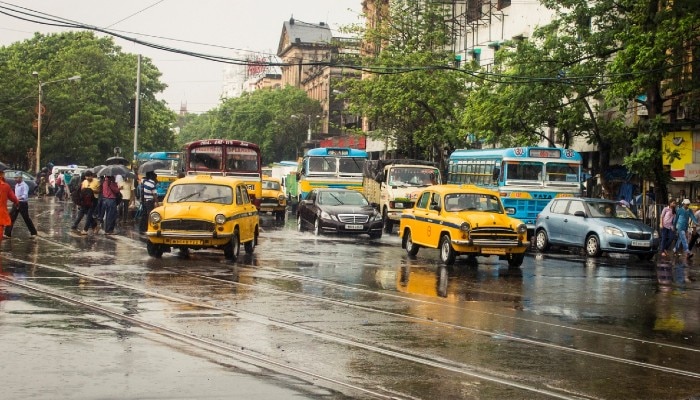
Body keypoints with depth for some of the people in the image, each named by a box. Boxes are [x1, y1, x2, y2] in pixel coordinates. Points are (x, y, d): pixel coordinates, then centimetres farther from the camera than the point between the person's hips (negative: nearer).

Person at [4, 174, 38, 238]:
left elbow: (25, 195, -28)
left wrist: (20, 198, -44)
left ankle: (33, 233, 17)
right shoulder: (16, 185, 11)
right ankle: (7, 233, 4)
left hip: (23, 203, -8)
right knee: (11, 217, 1)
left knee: (26, 218, 2)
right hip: (16, 203, 8)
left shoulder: (24, 185, -16)